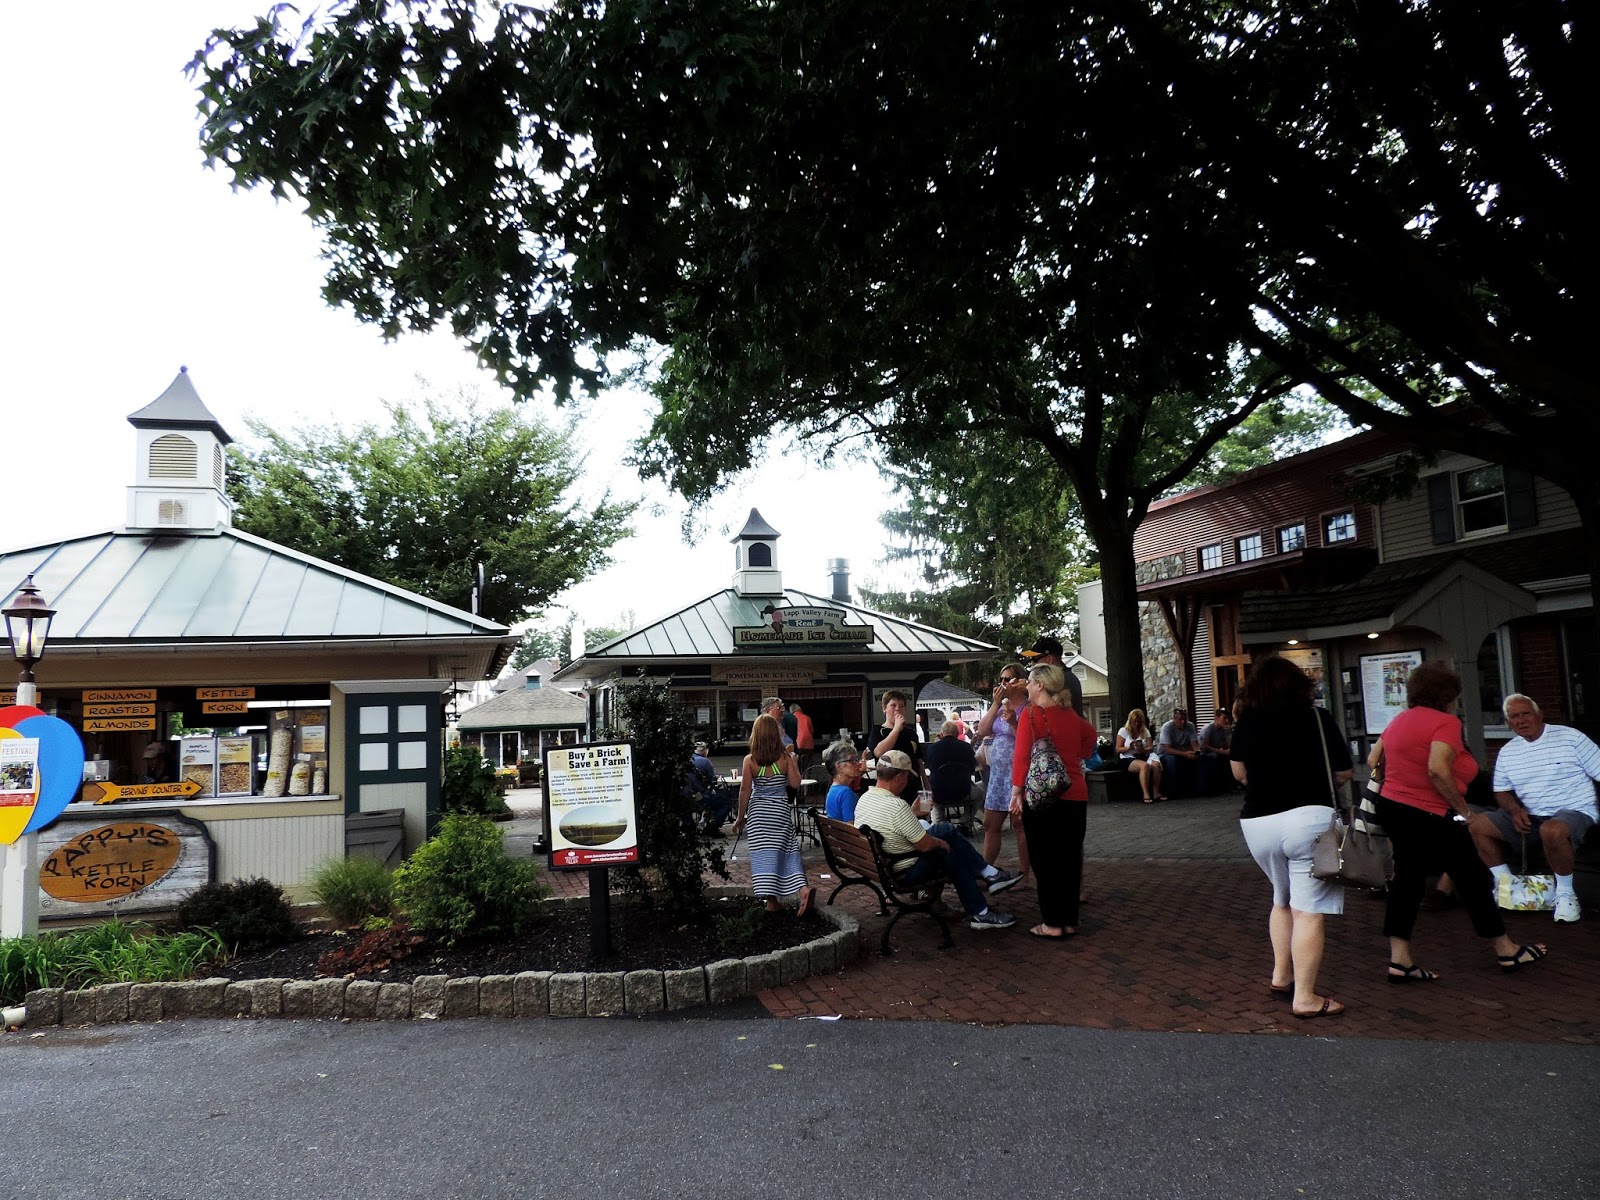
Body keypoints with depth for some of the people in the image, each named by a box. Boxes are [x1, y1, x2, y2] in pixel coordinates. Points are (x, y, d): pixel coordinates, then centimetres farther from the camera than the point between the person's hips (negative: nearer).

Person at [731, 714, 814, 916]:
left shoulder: (750, 760, -9)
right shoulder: (785, 758, -7)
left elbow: (745, 791, -6)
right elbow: (795, 784, -4)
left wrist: (740, 818, 2)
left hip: (758, 812, -1)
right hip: (780, 811, 1)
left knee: (763, 854, 3)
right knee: (787, 851, 7)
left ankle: (771, 901, 5)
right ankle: (803, 888, -11)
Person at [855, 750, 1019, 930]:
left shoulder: (864, 799, -4)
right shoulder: (897, 807, -31)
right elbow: (925, 845, -21)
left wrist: (913, 812, 13)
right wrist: (941, 843, -2)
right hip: (905, 872, -8)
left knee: (947, 829, 14)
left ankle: (988, 875, 23)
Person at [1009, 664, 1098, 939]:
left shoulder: (1031, 714, -8)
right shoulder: (1071, 716, 9)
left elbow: (1022, 756, -15)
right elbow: (1090, 736, 29)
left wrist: (1016, 793, -14)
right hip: (1075, 795, 6)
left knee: (1045, 860, 3)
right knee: (1070, 857, 11)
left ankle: (1053, 923, 6)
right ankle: (1070, 921, 18)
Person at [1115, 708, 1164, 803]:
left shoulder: (1145, 731, 13)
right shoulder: (1123, 731, 2)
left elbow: (1151, 747, 3)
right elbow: (1118, 749, -3)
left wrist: (1143, 750, -20)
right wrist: (1129, 747, -21)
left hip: (1142, 757, 4)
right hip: (1127, 759, -4)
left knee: (1156, 764, -30)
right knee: (1145, 766, -36)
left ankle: (1156, 792, -20)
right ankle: (1146, 795, -35)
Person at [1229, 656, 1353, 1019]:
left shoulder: (1247, 721, 4)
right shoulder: (1317, 717, -1)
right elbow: (1344, 774, 4)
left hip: (1256, 823, 4)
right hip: (1308, 818, -4)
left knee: (1282, 900, 23)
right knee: (1307, 910, -2)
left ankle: (1281, 976, 29)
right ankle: (1305, 997, 0)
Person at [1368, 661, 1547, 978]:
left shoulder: (1399, 720, 11)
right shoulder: (1445, 722, -13)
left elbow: (1373, 761, 13)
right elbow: (1438, 769, -27)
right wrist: (1462, 807, -16)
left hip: (1391, 807, 8)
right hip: (1430, 816, -8)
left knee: (1407, 880, 10)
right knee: (1473, 878, 10)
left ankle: (1399, 961, 7)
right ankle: (1507, 952, 26)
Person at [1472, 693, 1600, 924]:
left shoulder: (1570, 737, -3)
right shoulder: (1507, 751, 10)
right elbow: (1502, 791, 15)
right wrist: (1515, 810, -7)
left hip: (1574, 812, -6)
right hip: (1529, 816, 6)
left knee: (1552, 830, -40)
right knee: (1478, 825, -10)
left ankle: (1565, 894, -17)